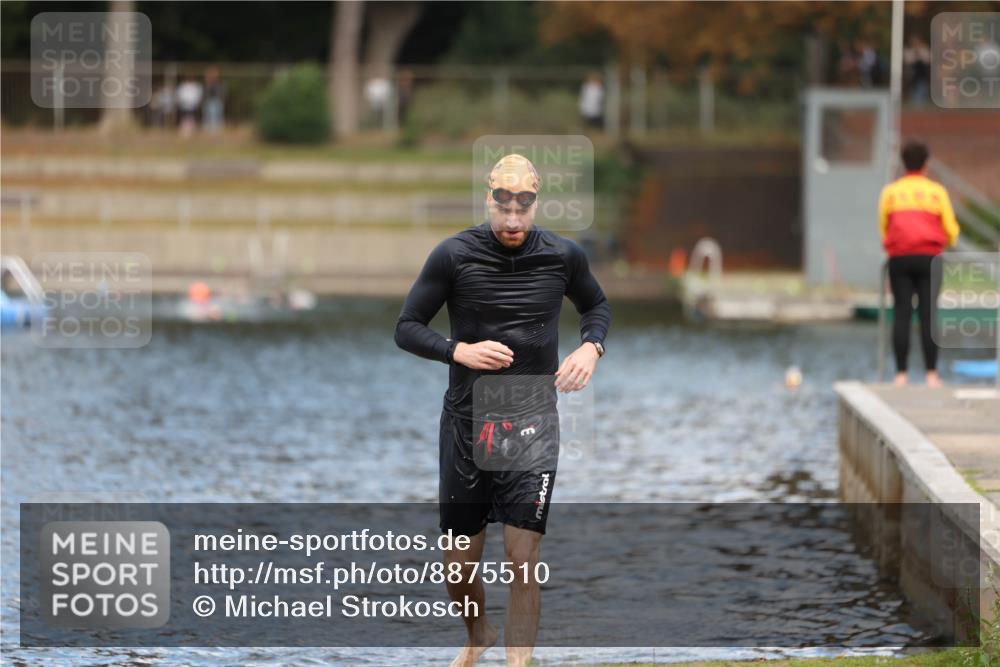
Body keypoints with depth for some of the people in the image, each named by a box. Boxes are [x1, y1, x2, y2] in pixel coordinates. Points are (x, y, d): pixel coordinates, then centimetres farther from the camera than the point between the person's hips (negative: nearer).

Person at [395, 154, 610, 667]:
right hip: (466, 424, 0)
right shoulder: (454, 255, -7)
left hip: (533, 423, 0)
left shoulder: (563, 256, -2)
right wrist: (460, 351, -17)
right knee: (459, 566, 9)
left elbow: (596, 305, 19)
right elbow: (407, 327, -1)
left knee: (523, 561, -11)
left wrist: (591, 347, -2)